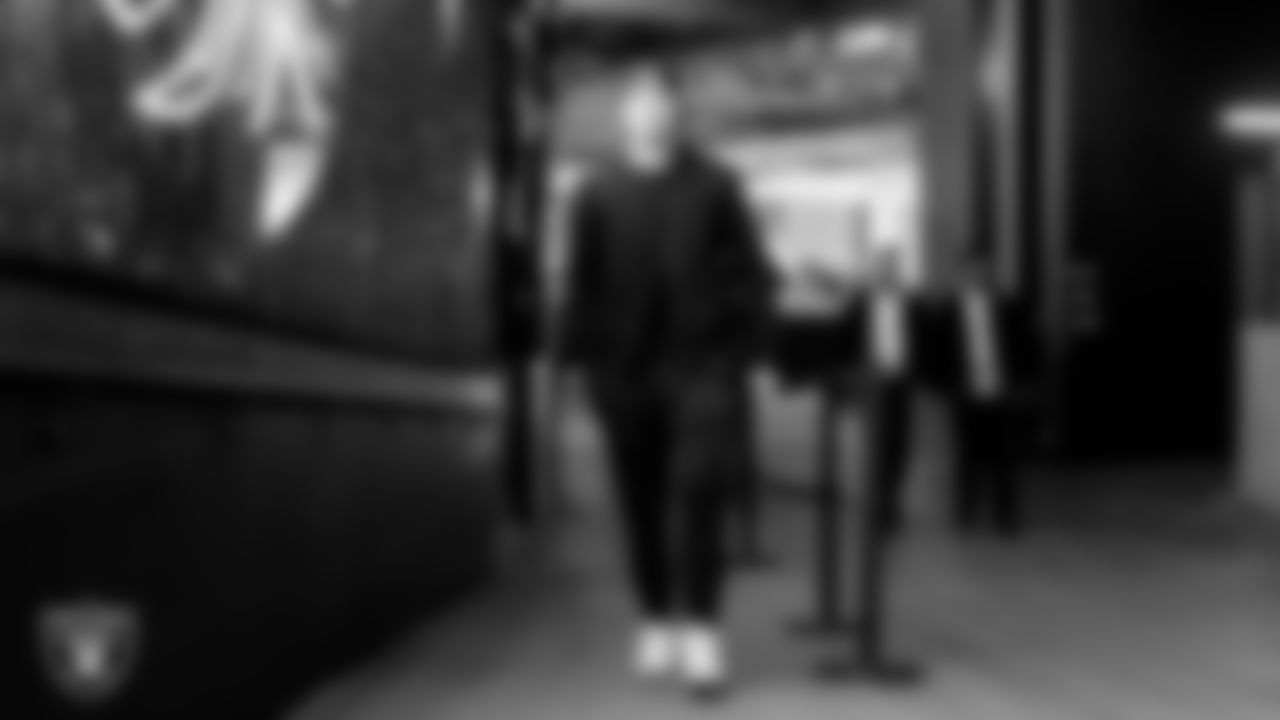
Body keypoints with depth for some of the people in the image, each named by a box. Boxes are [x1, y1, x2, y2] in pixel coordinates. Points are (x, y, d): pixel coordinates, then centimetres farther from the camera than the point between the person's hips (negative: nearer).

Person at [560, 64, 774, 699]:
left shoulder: (715, 187, 4)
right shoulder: (598, 196, 6)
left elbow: (749, 274, 6)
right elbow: (584, 283, 8)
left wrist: (740, 345, -2)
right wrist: (586, 359, 2)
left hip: (701, 362, -2)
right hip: (625, 367, 2)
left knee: (699, 491, -11)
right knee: (641, 500, 6)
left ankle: (702, 633, -10)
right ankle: (658, 623, 18)